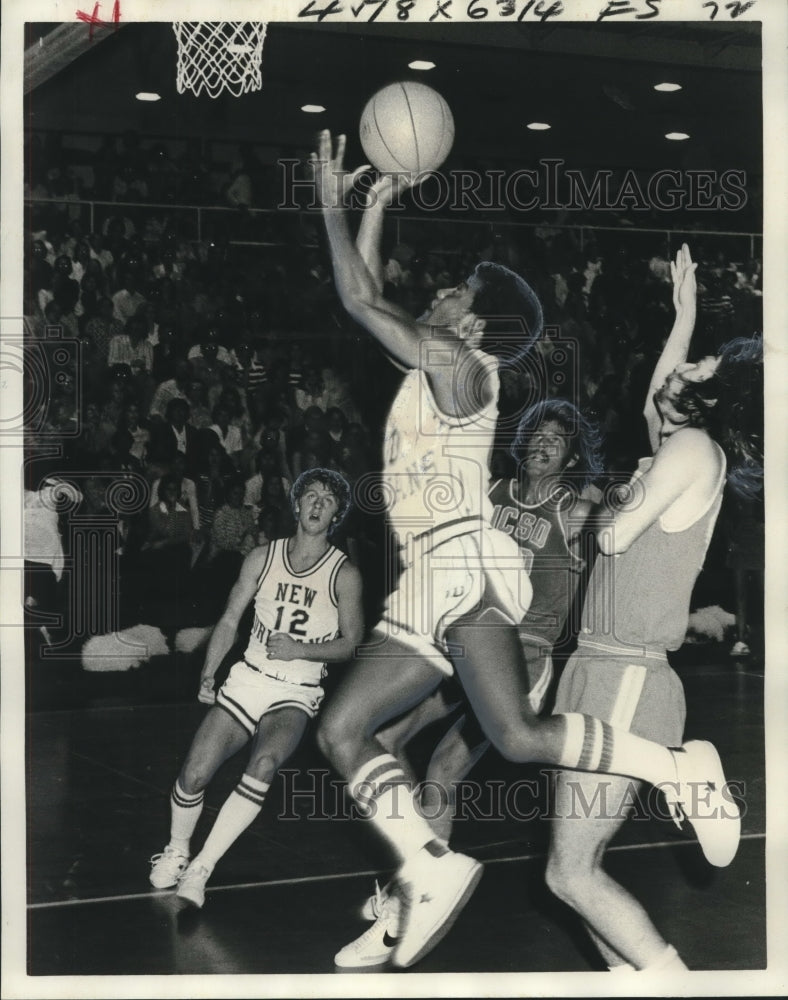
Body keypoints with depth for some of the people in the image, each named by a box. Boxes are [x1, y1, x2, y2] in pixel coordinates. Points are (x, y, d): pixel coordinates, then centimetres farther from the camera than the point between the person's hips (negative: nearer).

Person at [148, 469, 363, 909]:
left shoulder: (344, 574, -4)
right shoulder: (263, 558, 3)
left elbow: (351, 643, -1)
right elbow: (230, 620, 7)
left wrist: (299, 650, -16)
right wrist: (208, 674, -4)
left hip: (298, 694, -2)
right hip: (249, 678, 2)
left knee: (265, 763, -32)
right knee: (195, 773, -12)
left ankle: (201, 868, -22)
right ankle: (176, 851, 19)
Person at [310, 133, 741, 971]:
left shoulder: (459, 366, -4)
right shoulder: (429, 363, 22)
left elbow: (358, 302, -7)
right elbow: (370, 302, 31)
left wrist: (331, 206, 3)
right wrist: (376, 206, 28)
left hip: (466, 564, -9)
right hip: (429, 580, 9)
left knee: (517, 735, -23)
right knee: (340, 731, 1)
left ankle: (683, 769, -9)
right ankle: (432, 869, -5)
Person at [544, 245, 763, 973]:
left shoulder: (695, 446, -11)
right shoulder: (682, 446, 14)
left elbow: (616, 536, -11)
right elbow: (653, 403, 36)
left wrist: (632, 500, 10)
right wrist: (685, 317, 37)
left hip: (626, 681, -9)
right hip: (603, 673, 9)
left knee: (571, 873, -9)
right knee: (579, 865, 10)